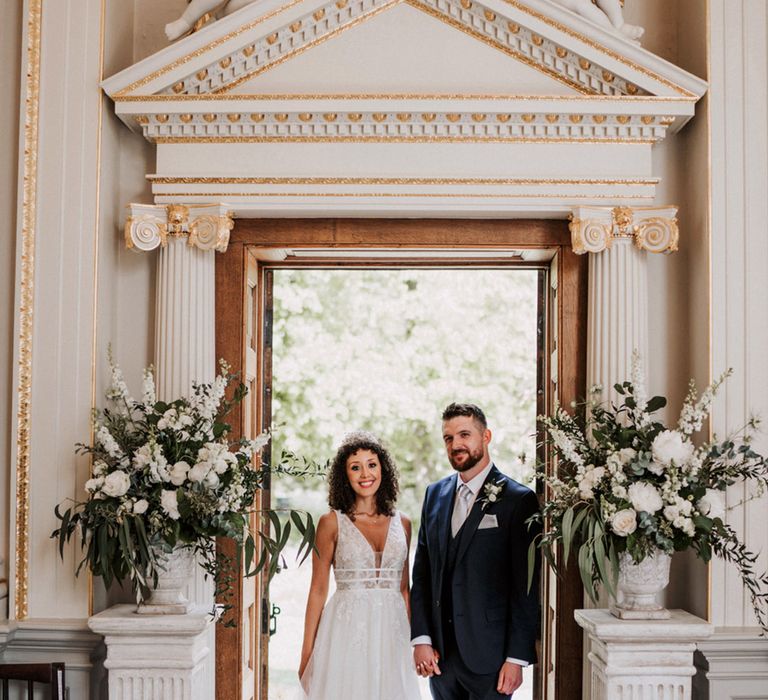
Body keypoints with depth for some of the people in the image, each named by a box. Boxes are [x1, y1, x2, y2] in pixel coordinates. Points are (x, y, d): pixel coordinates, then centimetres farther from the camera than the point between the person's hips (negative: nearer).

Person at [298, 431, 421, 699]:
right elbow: (318, 590, -1)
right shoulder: (331, 522, -2)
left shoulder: (402, 523, 8)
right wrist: (307, 653, -3)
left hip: (391, 632, 3)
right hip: (346, 630, -3)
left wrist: (413, 639, 10)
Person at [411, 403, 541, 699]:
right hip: (439, 654, 5)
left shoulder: (519, 500, -8)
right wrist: (420, 639, 2)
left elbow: (527, 589, -9)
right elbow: (421, 574, 10)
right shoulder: (435, 494, 10)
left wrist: (517, 658, -12)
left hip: (488, 655, -5)